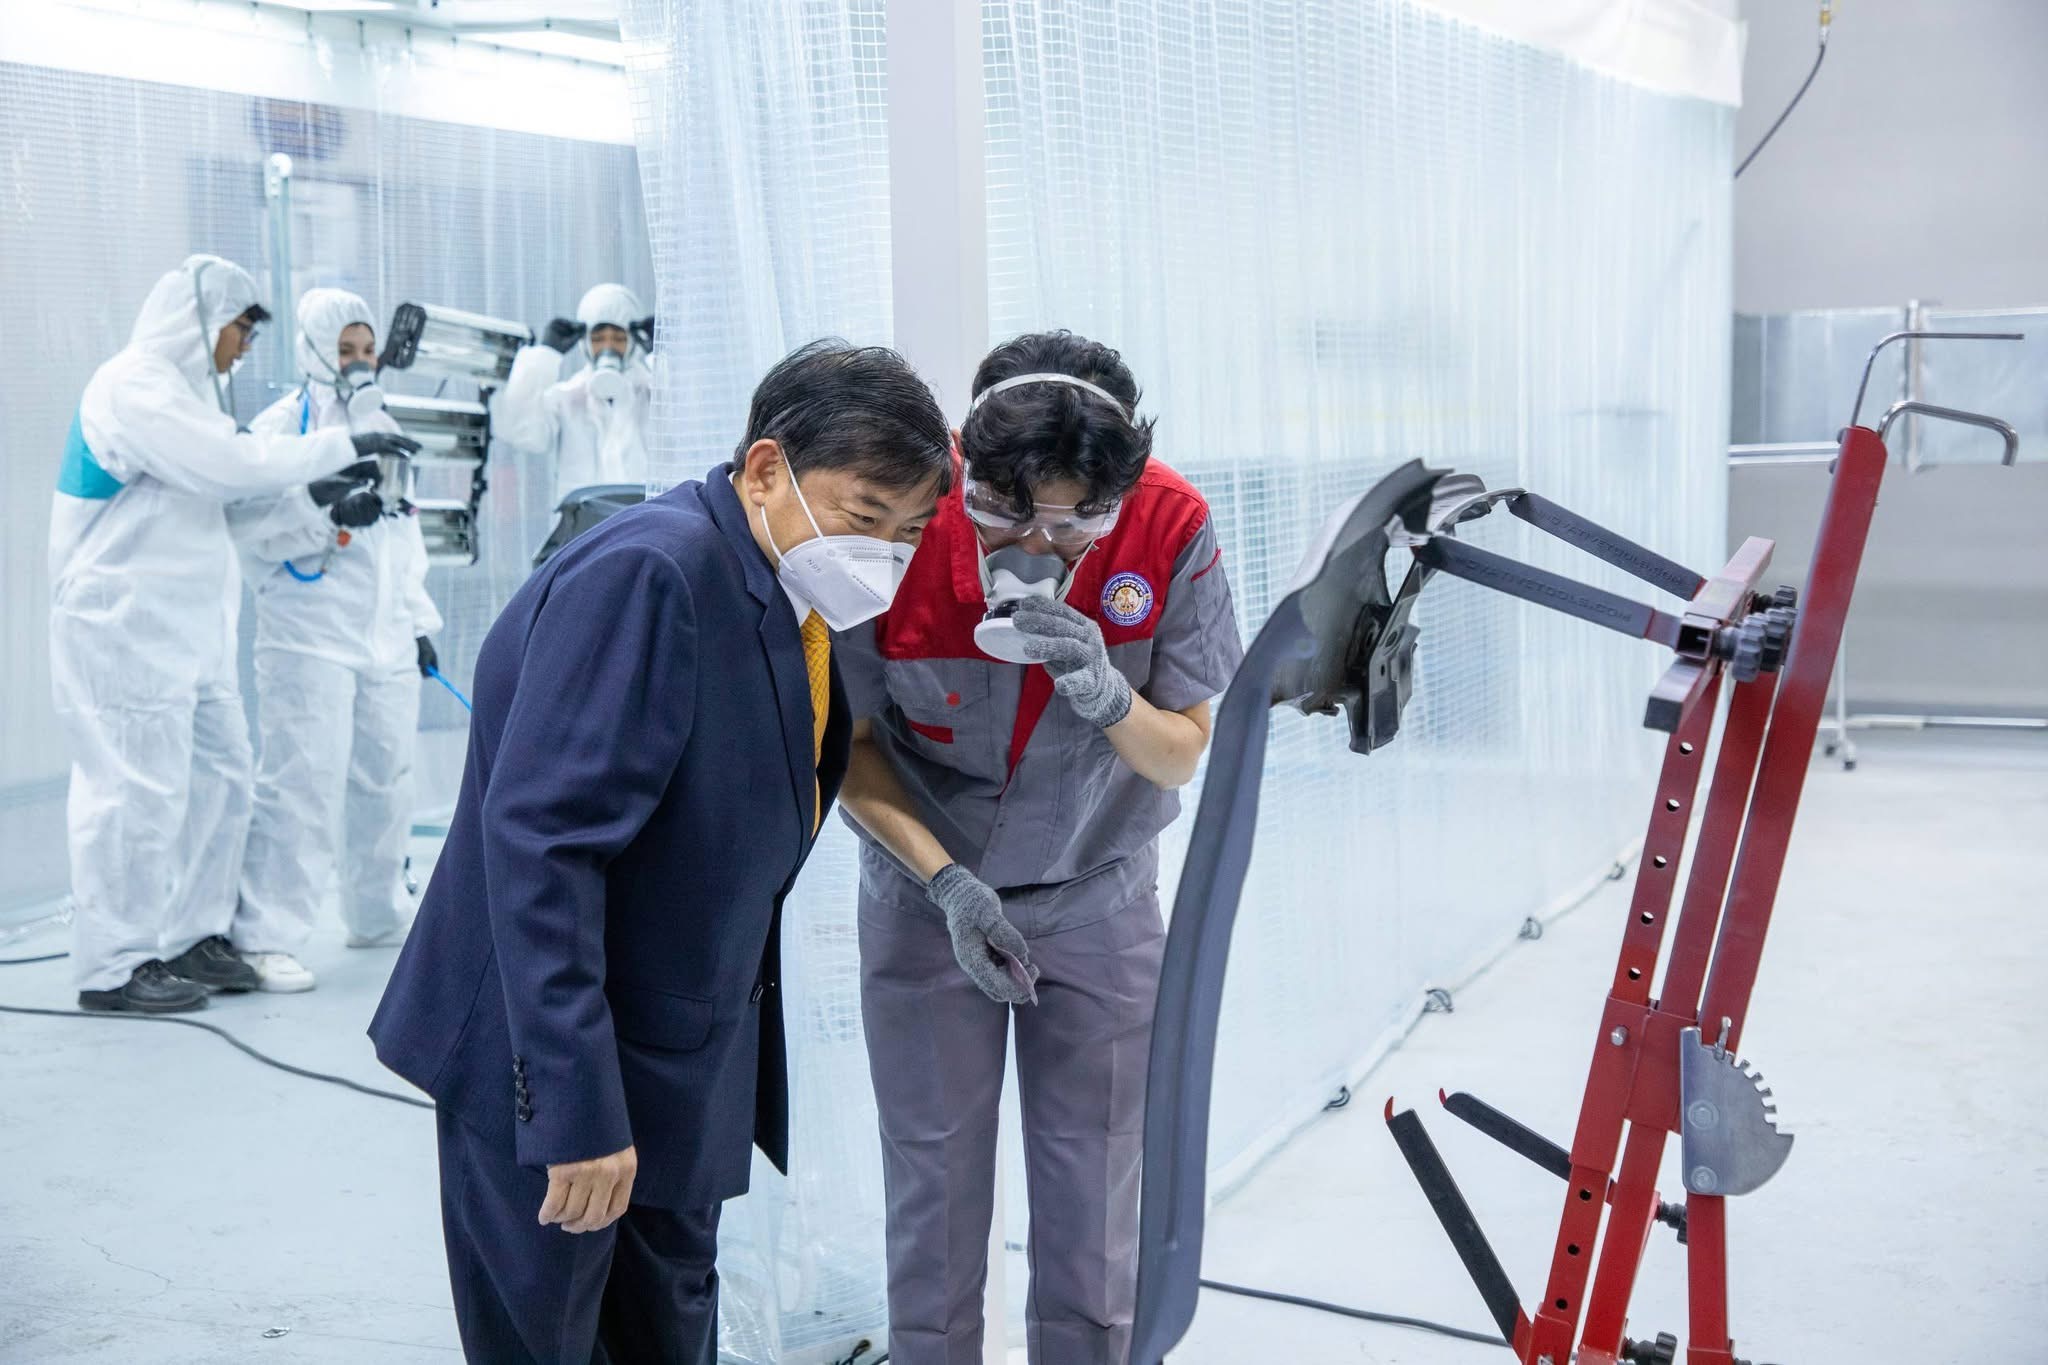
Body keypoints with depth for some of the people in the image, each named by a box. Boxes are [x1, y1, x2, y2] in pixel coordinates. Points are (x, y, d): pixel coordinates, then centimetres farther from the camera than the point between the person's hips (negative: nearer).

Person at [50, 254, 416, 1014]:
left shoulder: (182, 388, 18)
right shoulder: (132, 386, -14)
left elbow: (217, 484, 20)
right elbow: (231, 464, -22)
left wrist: (331, 486, 10)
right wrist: (341, 447, -13)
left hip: (187, 628, 10)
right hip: (127, 625, -10)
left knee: (220, 775, 11)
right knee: (140, 790, -7)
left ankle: (195, 936, 21)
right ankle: (114, 967, 2)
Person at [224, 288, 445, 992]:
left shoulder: (383, 427, 19)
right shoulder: (281, 426, -3)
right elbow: (248, 522, -15)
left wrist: (420, 621, 23)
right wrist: (327, 509, -27)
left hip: (387, 640, 7)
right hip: (310, 638, -7)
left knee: (386, 781, 12)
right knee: (302, 784, -12)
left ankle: (377, 916, 27)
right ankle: (262, 939, -9)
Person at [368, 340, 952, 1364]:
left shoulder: (788, 589, 1)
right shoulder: (646, 574, -26)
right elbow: (540, 841, -30)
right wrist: (578, 1107, -29)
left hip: (685, 1051, 9)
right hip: (544, 1058, -8)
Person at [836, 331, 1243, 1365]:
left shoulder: (1172, 528, -20)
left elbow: (1181, 756, -11)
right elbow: (850, 745, -9)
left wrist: (1105, 694, -32)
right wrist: (948, 880, -19)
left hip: (1099, 903, 1)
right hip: (927, 898, -1)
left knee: (1094, 1199, 8)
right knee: (935, 1191, 6)